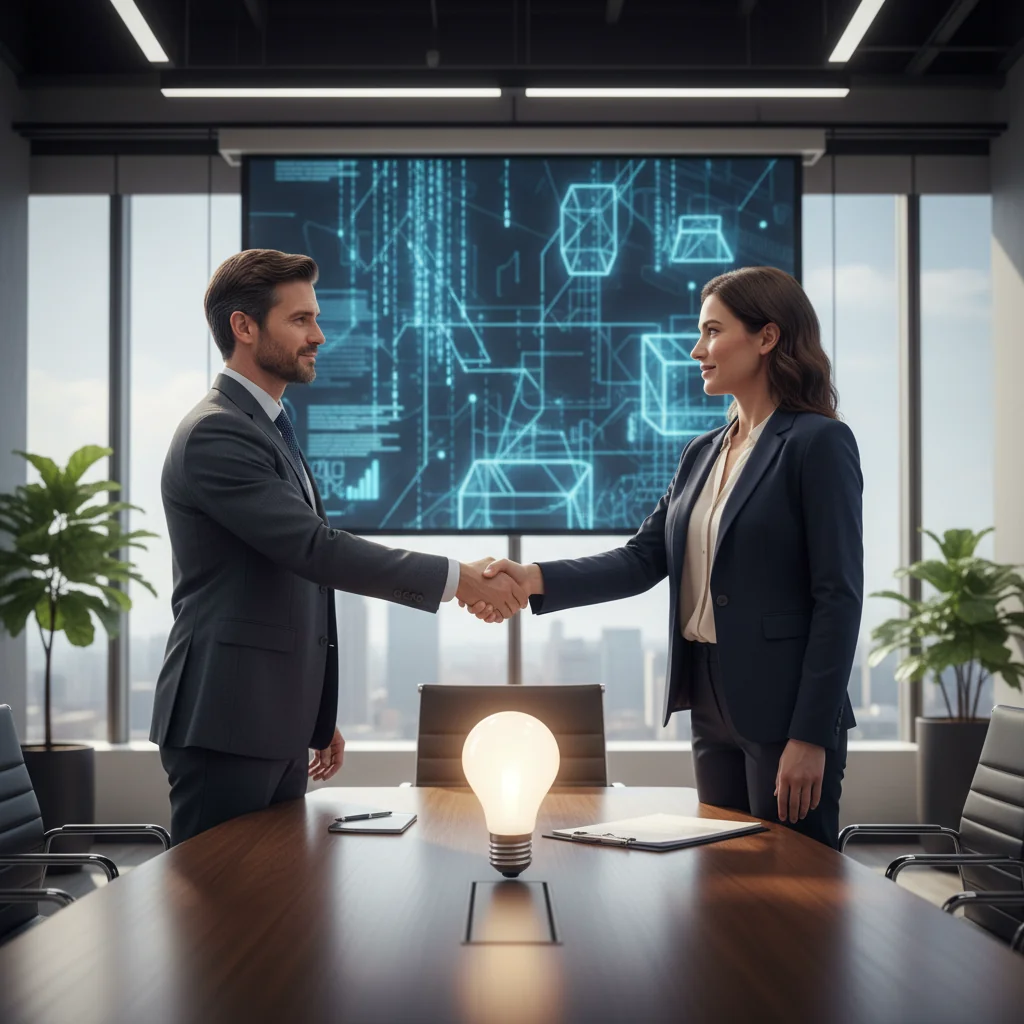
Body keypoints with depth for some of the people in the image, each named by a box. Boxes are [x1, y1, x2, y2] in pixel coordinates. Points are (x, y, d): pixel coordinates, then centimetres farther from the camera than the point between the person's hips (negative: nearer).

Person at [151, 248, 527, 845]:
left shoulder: (270, 431, 19)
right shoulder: (216, 435, -14)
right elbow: (316, 548, -23)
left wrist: (317, 720, 23)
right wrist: (458, 579, -19)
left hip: (279, 728, 10)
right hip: (226, 727, -9)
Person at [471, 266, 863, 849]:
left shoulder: (818, 442, -9)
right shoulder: (703, 454, 14)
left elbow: (838, 598, -13)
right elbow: (644, 559, 7)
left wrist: (810, 736, -17)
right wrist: (536, 580, -8)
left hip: (784, 710, -7)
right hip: (712, 706, 7)